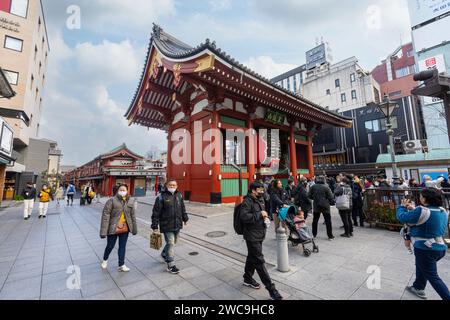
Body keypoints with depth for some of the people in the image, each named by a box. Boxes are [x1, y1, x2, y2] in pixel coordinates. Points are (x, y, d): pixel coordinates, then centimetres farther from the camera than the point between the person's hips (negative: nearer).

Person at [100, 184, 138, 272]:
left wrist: (134, 229, 9)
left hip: (125, 229, 3)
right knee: (110, 246, 15)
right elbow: (105, 215, -15)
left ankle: (121, 265, 28)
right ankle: (105, 260, 46)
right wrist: (103, 231, -17)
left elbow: (133, 215, 5)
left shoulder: (130, 201, -2)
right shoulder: (112, 201, -15)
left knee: (122, 247, 13)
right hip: (113, 228, -3)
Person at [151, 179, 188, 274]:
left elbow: (183, 208, 16)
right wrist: (155, 226, -11)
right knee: (170, 243, -2)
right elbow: (156, 213, -10)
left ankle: (164, 254, 46)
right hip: (166, 226, -6)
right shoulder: (161, 197, -12)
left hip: (177, 225, 6)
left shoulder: (179, 195, 5)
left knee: (173, 242, 20)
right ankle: (171, 265, 12)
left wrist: (185, 218, 21)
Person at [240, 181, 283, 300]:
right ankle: (271, 288, 8)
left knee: (252, 257, 22)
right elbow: (244, 216, -30)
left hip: (259, 234, 9)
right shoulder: (247, 201, -18)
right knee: (259, 261, -2)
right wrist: (259, 214, -25)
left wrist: (265, 215, 6)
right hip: (252, 236, -9)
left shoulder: (260, 200, 9)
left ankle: (248, 278, 40)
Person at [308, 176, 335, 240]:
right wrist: (332, 202, 9)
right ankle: (330, 236, 13)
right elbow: (331, 197, -9)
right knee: (328, 221, 8)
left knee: (315, 220, 14)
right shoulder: (326, 187, -11)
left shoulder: (313, 187, -2)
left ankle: (314, 234, 21)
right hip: (325, 206, -2)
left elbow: (309, 196, 2)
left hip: (316, 206, 3)